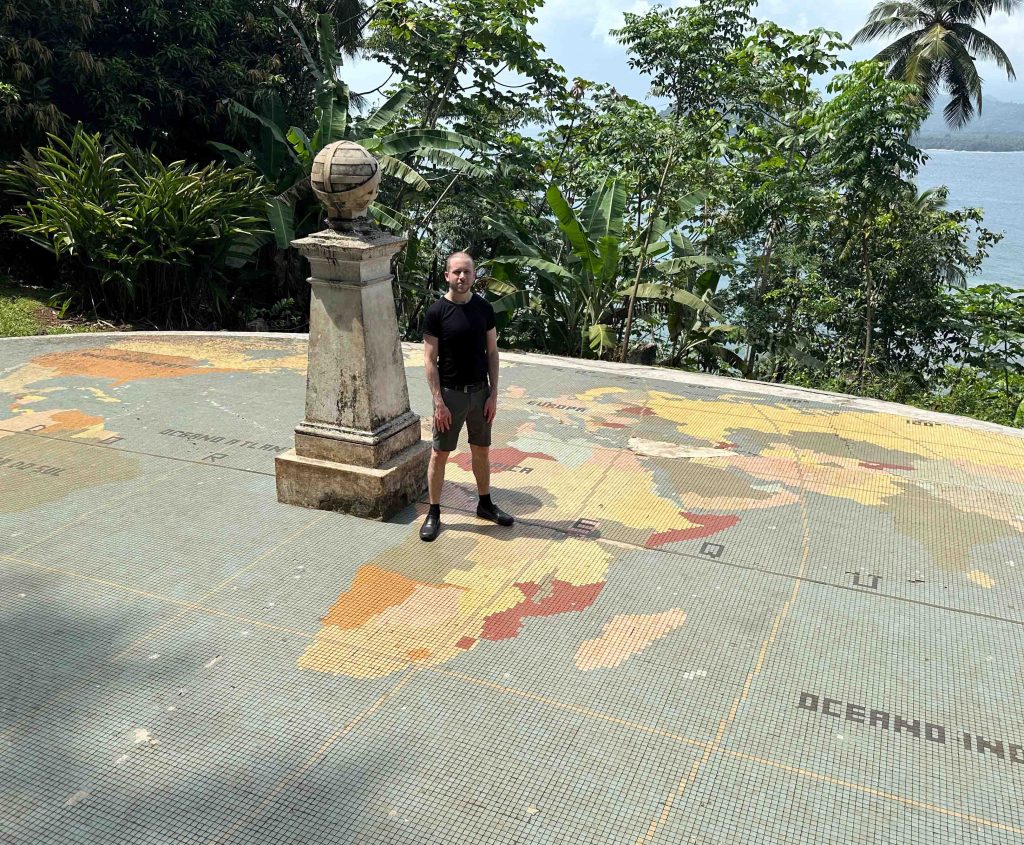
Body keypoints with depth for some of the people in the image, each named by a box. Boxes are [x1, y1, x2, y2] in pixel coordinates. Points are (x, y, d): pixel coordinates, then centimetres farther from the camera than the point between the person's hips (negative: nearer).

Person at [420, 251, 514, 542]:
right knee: (439, 454, 5)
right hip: (450, 393, -3)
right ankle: (434, 513, 18)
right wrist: (439, 402, -14)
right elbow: (430, 360, -10)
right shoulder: (436, 312, -11)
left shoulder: (483, 308, 0)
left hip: (480, 391, 3)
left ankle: (485, 504, 33)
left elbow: (492, 352, 4)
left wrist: (493, 394, -1)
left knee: (481, 451, 16)